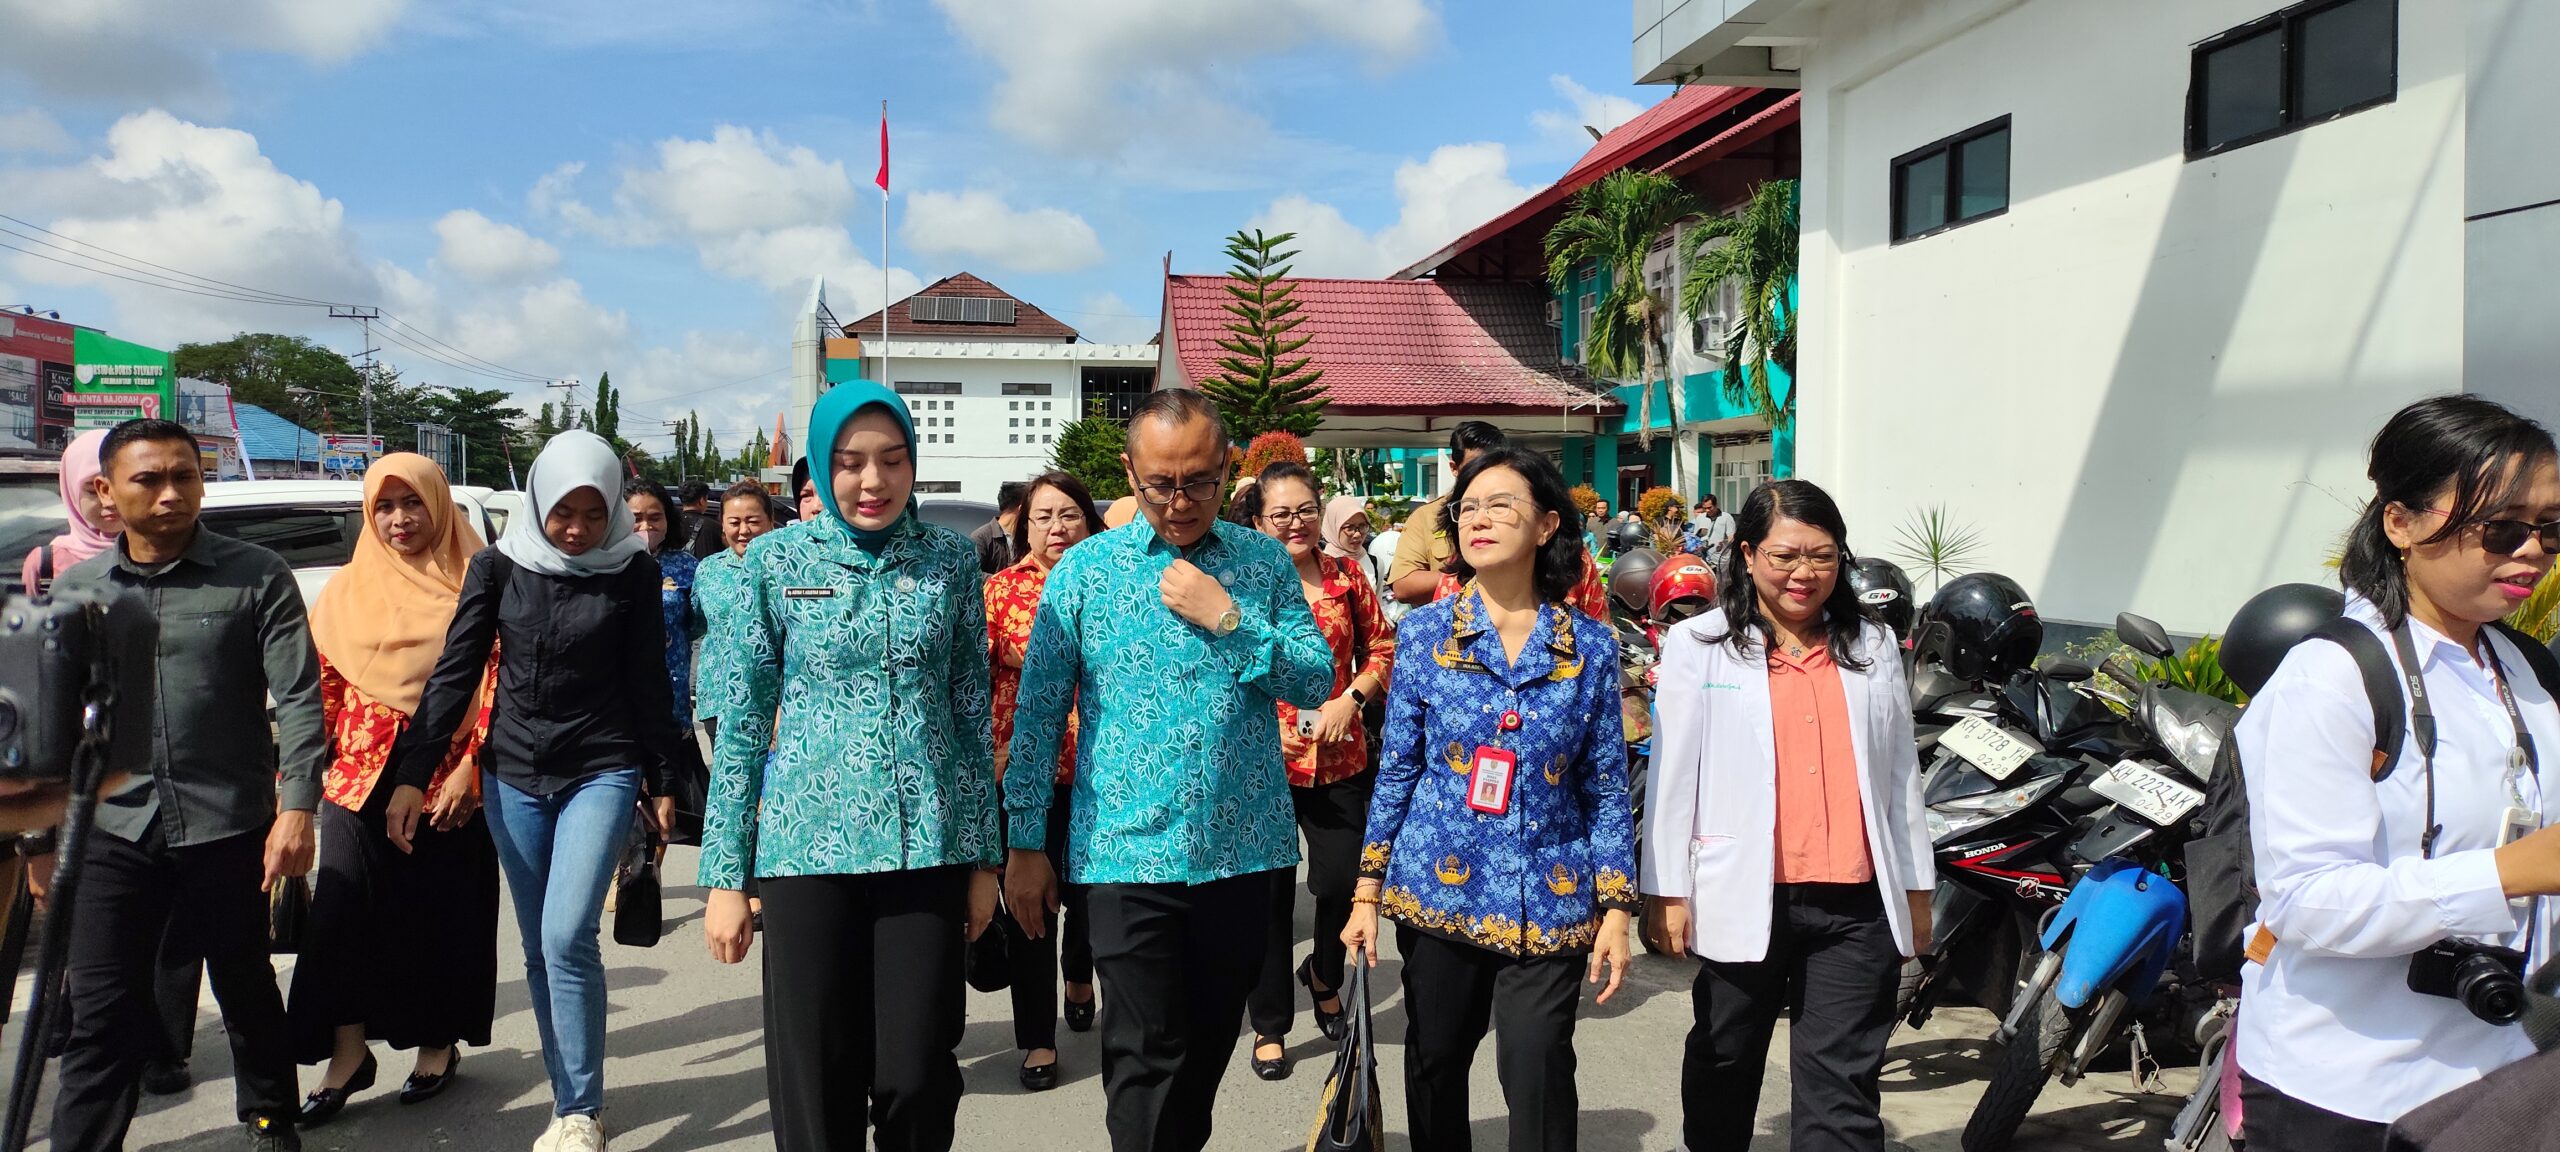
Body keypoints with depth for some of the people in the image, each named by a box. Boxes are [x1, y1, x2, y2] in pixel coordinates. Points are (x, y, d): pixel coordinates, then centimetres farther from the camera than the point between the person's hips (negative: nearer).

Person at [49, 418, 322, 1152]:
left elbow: (299, 698, -7)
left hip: (229, 829, -2)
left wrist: (296, 807, -15)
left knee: (245, 989, 13)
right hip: (112, 833, 2)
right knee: (100, 1014, 4)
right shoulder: (75, 589, 7)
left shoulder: (256, 577, -3)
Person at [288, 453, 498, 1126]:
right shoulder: (347, 591, 8)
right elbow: (322, 685, 10)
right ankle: (347, 1052, 8)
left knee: (442, 913, 6)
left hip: (447, 782, -2)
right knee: (343, 910, -4)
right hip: (360, 775, 3)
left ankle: (438, 1044, 23)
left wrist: (467, 768, -12)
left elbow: (493, 684, -6)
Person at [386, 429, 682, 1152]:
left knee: (567, 938, -14)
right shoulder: (498, 567, -1)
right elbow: (455, 674, 1)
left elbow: (648, 681, 0)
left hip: (602, 772, -3)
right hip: (513, 777, 3)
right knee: (539, 950, 9)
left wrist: (661, 780, 3)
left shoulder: (633, 572, -5)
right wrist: (413, 775, -3)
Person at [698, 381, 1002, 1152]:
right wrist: (725, 875, 0)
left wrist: (984, 856, 6)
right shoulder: (776, 560, 0)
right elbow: (743, 722, 2)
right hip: (807, 845, -1)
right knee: (815, 1079, 6)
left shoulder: (951, 559, 3)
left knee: (919, 1073, 4)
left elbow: (972, 714, 7)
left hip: (928, 845, 1)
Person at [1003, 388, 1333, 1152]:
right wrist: (1025, 842, -1)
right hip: (1127, 852, -2)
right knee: (1147, 1058, -1)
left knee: (1209, 1047, 17)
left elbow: (1317, 683, -2)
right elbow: (1039, 713, 0)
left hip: (1243, 850, 3)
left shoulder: (1265, 561, 4)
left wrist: (1229, 619, -14)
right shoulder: (1084, 567, -2)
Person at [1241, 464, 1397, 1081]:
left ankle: (1323, 974, 35)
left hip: (1339, 758, 2)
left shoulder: (1345, 574, 4)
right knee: (1270, 895, 6)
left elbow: (1382, 648, 9)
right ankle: (1270, 1025, 23)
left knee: (1344, 881, 2)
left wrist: (1352, 697, -7)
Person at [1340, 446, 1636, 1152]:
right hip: (1438, 890, 1)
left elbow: (1607, 789, 1)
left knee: (1539, 1080, -3)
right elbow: (1397, 771, 3)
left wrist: (1616, 910, -2)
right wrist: (1368, 893, 1)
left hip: (1550, 903, -1)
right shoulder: (1425, 632, -1)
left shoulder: (1591, 645, -1)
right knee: (1434, 1067, 13)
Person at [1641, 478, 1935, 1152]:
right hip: (1744, 898, -1)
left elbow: (1901, 774, 13)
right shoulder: (1697, 645, 1)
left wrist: (1917, 887, 13)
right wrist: (1667, 892, -4)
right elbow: (1672, 775, -1)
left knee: (1843, 1088, -1)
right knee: (1725, 1067, 16)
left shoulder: (1873, 648, 10)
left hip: (1855, 904, 2)